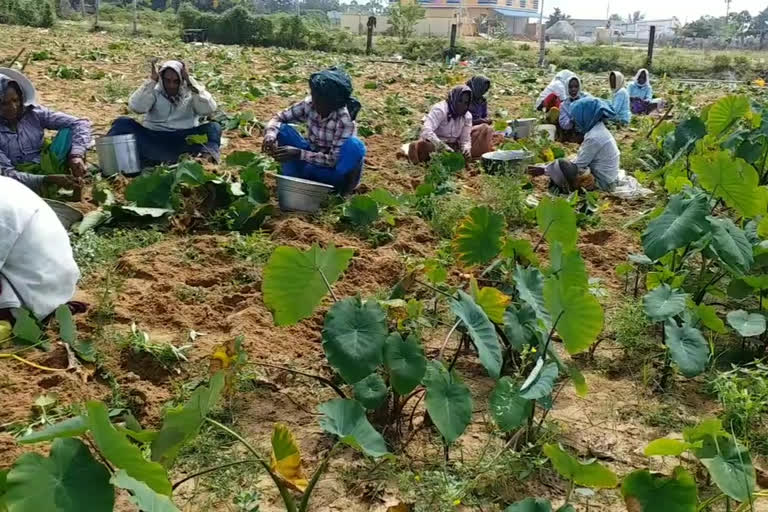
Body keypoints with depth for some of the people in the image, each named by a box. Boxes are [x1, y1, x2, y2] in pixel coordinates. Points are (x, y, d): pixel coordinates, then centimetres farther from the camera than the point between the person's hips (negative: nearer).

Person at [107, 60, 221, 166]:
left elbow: (209, 109, -12)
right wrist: (151, 81, -16)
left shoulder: (191, 92, 9)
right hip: (154, 141, 1)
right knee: (122, 123, -17)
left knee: (214, 127, -24)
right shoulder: (154, 91, 9)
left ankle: (208, 154, -56)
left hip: (184, 142, -1)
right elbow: (136, 107, -11)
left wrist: (190, 83, -17)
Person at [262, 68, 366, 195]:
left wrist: (299, 154, -36)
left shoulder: (344, 121, -28)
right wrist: (270, 134, -30)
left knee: (354, 146, -35)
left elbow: (333, 161, -29)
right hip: (311, 158, 4)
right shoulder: (309, 104, -15)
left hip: (332, 169, -4)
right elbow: (280, 117, -8)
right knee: (282, 129, -16)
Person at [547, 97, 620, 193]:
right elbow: (582, 159, 11)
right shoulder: (599, 129, 7)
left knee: (561, 164, -18)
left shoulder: (594, 137, -22)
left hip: (602, 183, -10)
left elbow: (577, 165, -18)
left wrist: (545, 170, -11)